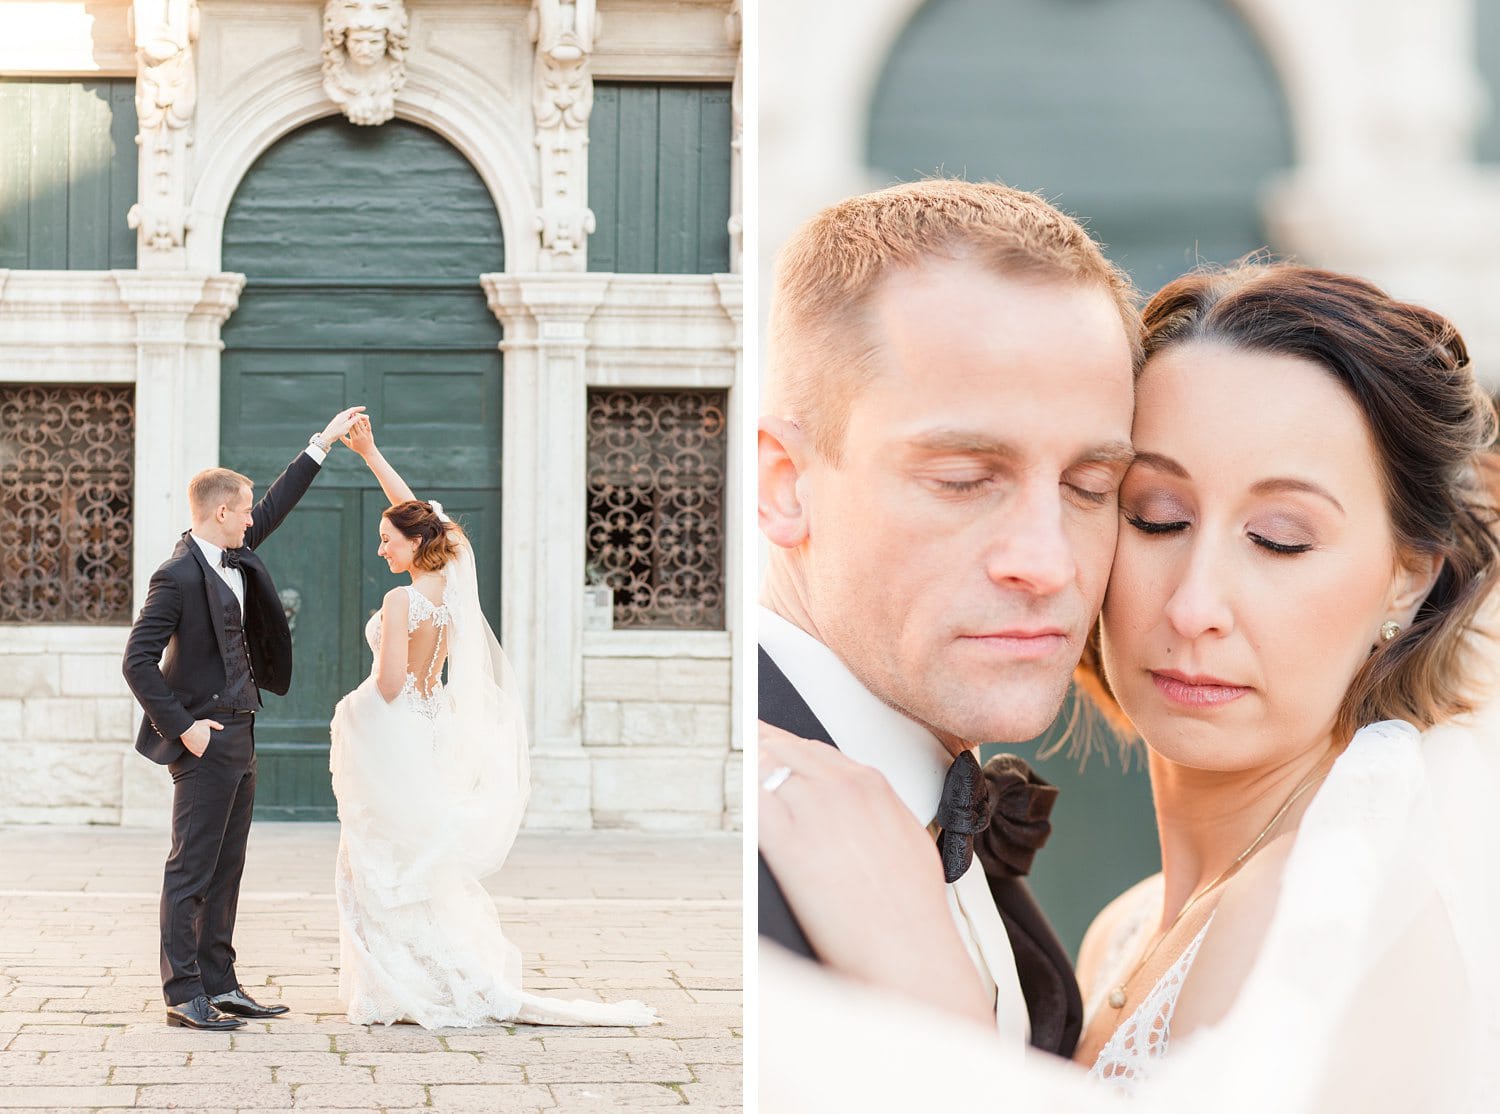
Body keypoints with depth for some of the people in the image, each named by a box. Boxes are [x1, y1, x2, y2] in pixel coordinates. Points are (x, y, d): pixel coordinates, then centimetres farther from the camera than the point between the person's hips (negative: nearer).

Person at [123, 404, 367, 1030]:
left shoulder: (234, 556, 9)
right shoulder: (178, 577, -17)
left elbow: (275, 507, 24)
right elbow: (137, 662, -18)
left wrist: (324, 444, 25)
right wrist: (182, 726, -19)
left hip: (237, 742, 9)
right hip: (204, 743, -9)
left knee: (225, 870, 12)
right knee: (191, 871, -6)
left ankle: (218, 985, 18)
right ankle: (183, 996, -4)